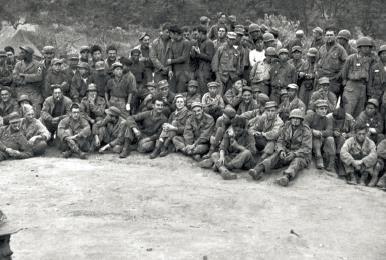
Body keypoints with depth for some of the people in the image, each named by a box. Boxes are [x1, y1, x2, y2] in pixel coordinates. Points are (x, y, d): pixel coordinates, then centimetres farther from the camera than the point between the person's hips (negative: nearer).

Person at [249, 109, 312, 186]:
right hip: (287, 152, 4)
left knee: (296, 162, -38)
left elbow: (306, 149, -17)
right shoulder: (286, 127, 3)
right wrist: (282, 151, -22)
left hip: (301, 155, -4)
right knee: (275, 156, -25)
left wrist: (294, 154, -33)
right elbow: (280, 141, 1)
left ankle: (286, 177, -71)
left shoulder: (306, 130, -10)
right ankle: (258, 170, -51)